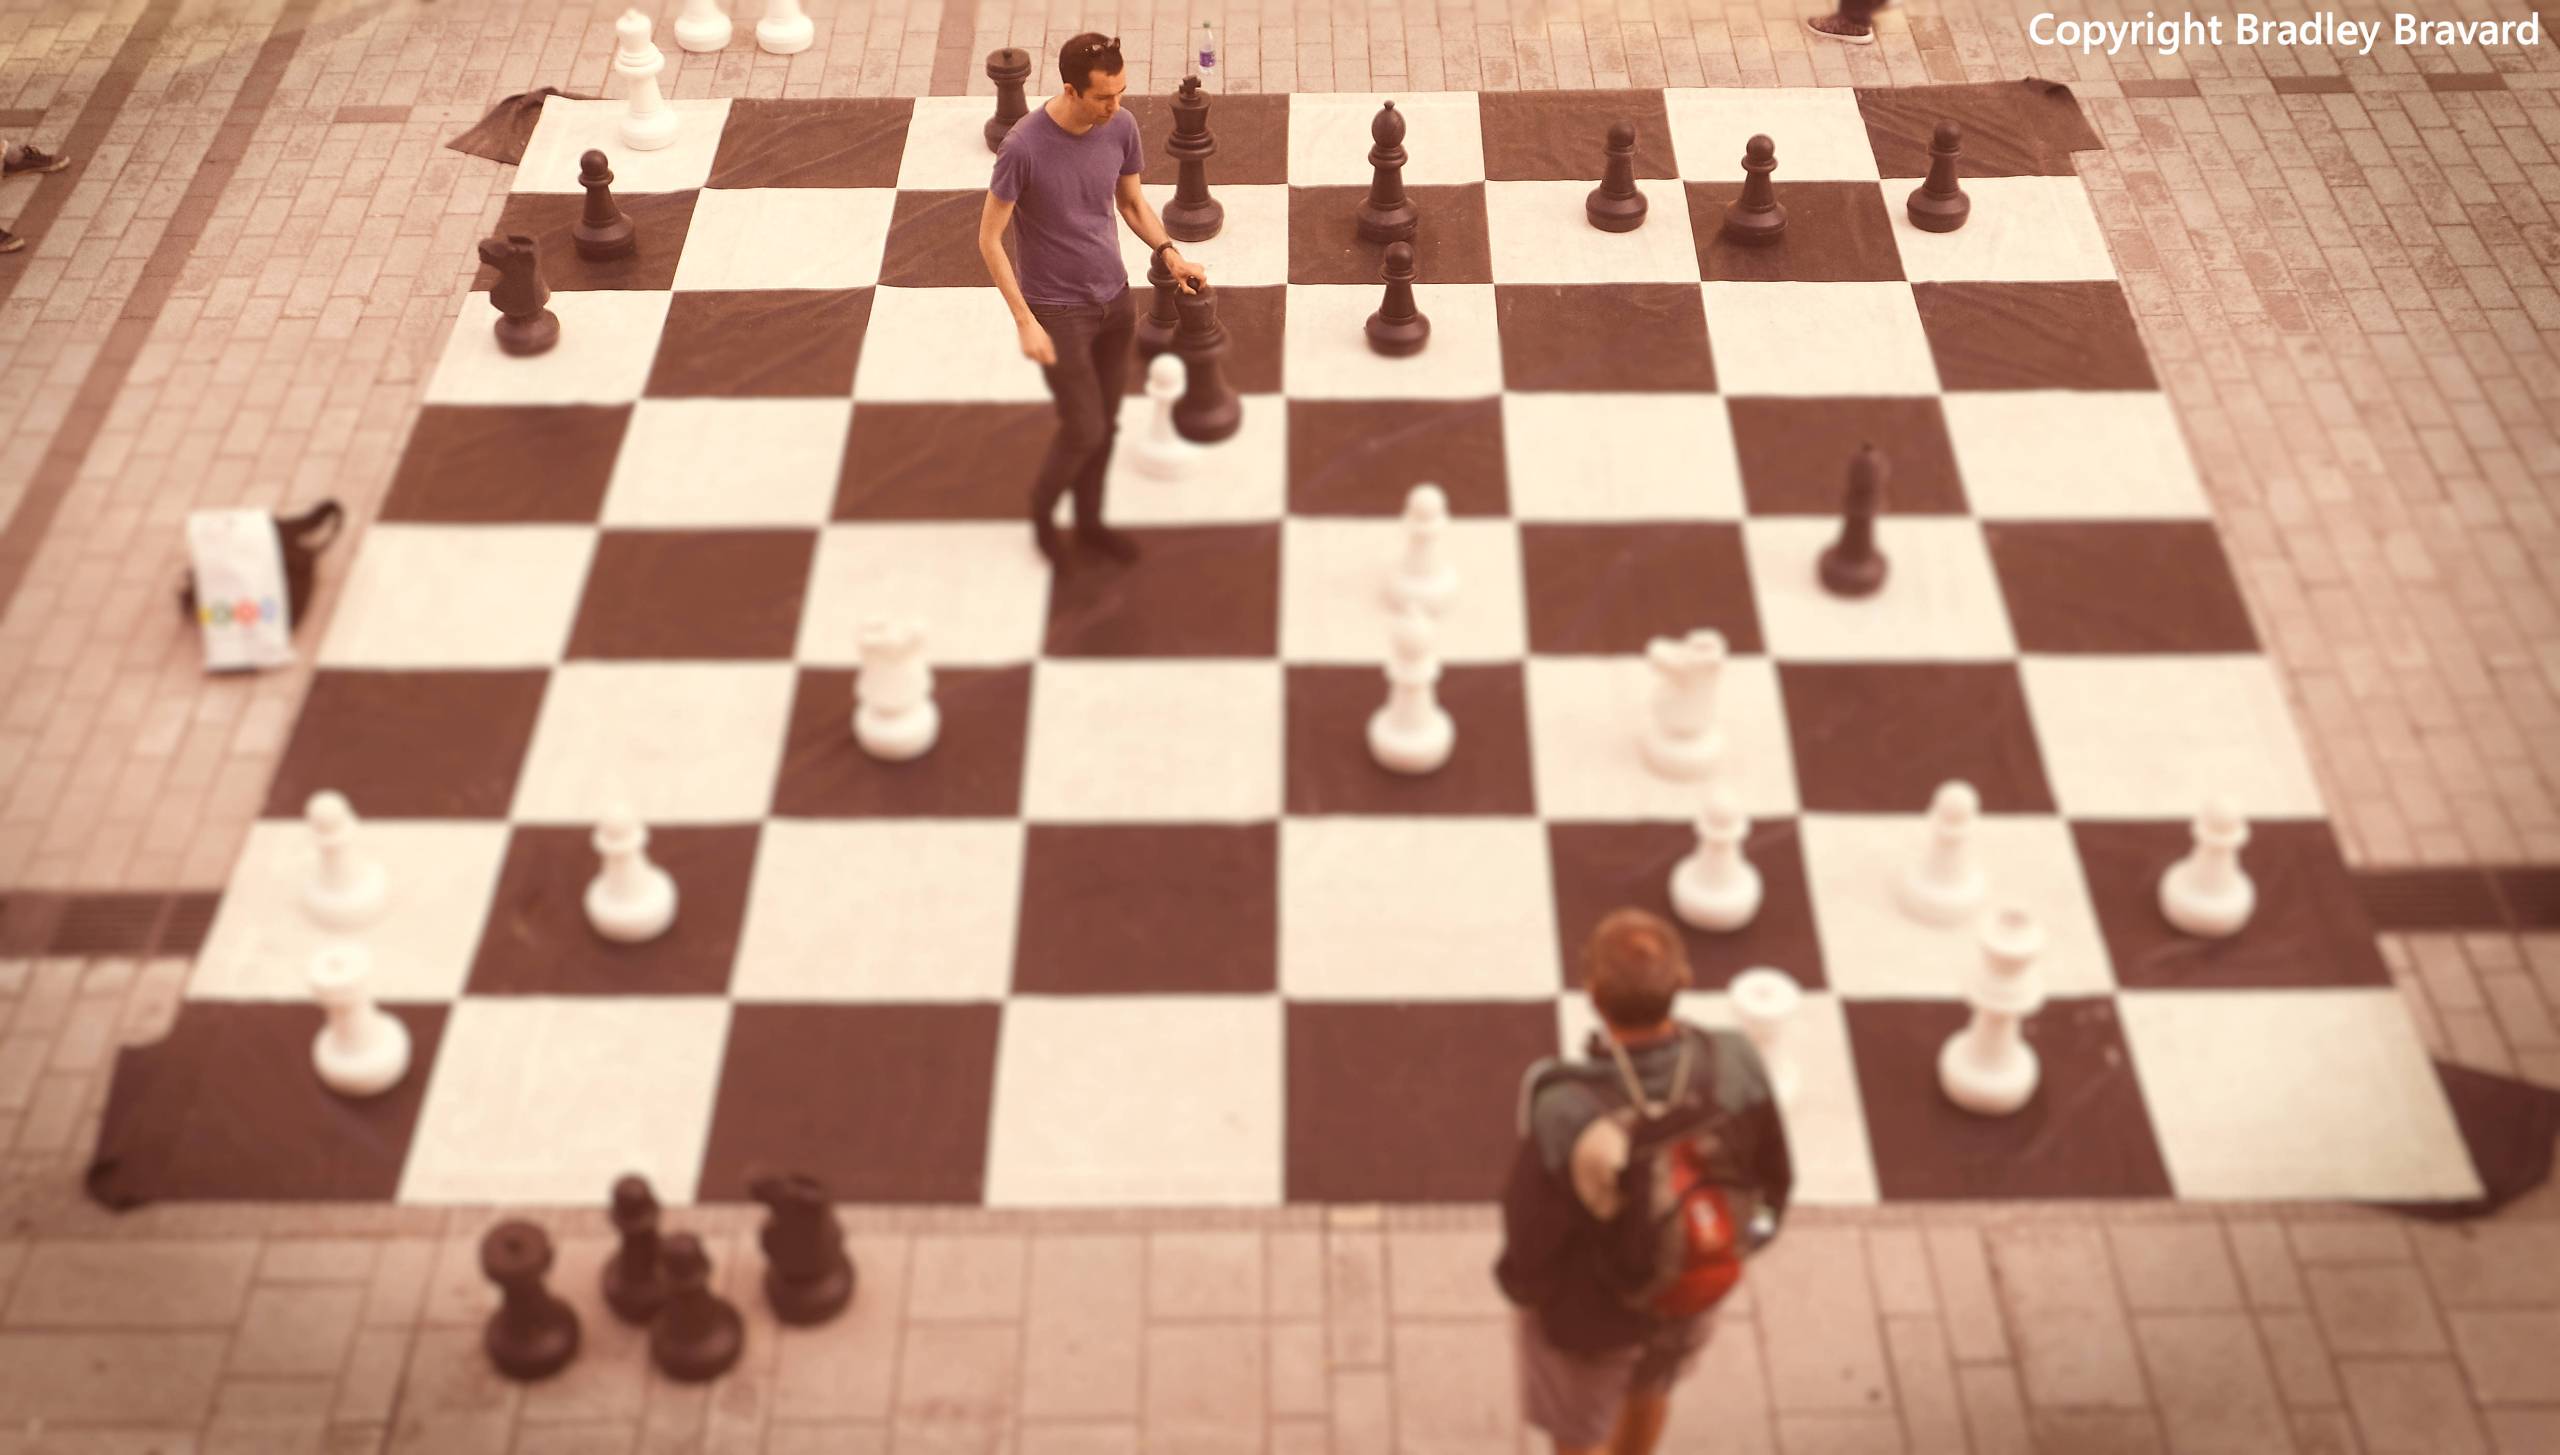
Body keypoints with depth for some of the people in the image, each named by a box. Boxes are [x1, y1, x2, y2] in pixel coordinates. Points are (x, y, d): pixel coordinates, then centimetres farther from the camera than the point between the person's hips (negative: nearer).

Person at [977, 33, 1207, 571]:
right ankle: (1042, 505, 30)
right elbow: (989, 239, -16)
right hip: (1059, 312, -5)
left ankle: (1089, 522, 38)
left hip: (1115, 300, 5)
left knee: (1106, 424, 16)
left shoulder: (1121, 127, -9)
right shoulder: (1024, 147, -25)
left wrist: (1169, 254, -9)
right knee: (1084, 429, -1)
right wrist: (1025, 322, -18)